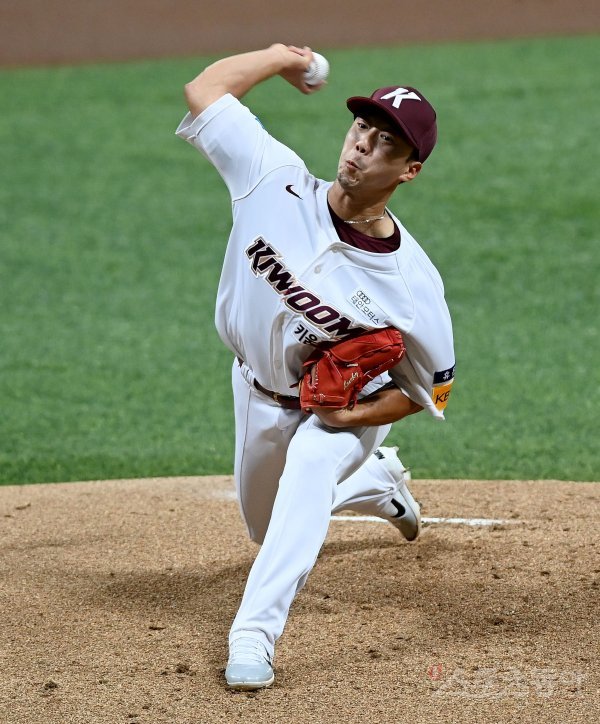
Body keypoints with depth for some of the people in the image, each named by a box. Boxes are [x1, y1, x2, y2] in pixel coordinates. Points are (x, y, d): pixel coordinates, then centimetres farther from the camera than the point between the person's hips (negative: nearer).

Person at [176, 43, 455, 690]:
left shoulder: (413, 284, -30)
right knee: (270, 528, 24)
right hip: (258, 390, 4)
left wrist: (355, 416, -29)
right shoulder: (276, 182, -25)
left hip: (351, 408, -4)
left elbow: (430, 387, -15)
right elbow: (204, 89, -18)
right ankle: (378, 483, 55)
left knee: (308, 469, -37)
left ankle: (254, 636, -39)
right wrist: (282, 57, -8)